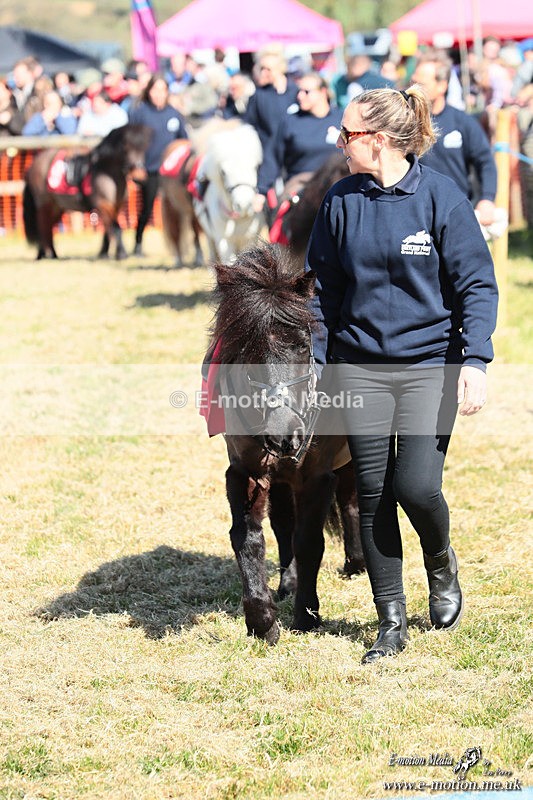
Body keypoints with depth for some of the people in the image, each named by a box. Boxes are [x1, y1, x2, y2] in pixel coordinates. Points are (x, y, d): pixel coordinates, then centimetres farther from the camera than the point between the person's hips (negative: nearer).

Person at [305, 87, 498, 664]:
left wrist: (475, 361, -16)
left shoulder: (441, 196, -8)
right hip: (359, 367, 3)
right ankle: (391, 622, 15)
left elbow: (477, 285, -7)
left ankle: (441, 563, 21)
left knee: (416, 485, -13)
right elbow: (323, 289, 11)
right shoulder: (341, 201, 2)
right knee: (373, 492, 3)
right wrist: (316, 361, 6)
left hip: (430, 362, -3)